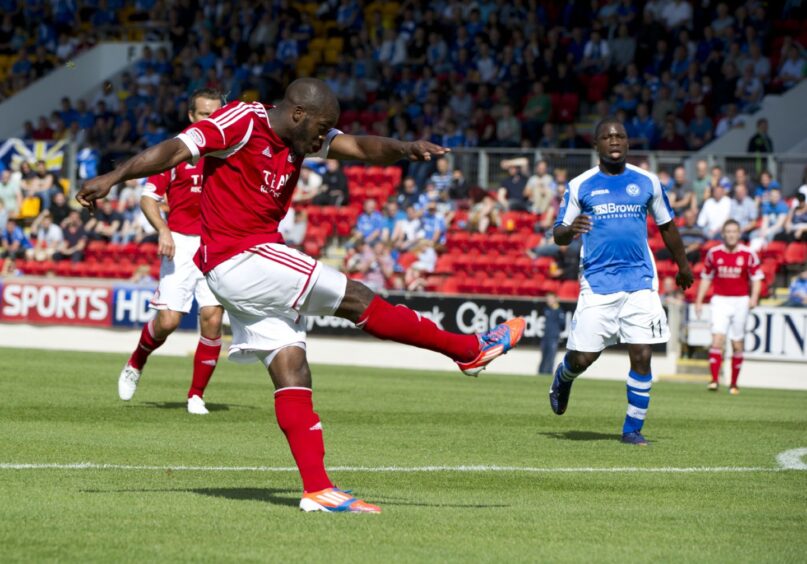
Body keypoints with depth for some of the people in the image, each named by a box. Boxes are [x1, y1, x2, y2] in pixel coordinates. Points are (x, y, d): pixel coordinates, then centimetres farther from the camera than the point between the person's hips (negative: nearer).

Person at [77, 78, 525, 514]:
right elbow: (176, 150, -17)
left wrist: (403, 148, -15)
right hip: (240, 260, -9)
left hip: (261, 258, 9)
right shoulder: (243, 122, -11)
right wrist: (113, 178, -26)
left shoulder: (302, 138, 13)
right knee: (356, 299, -5)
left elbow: (361, 147, 5)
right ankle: (471, 349, 5)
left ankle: (318, 488, -3)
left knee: (292, 370, 1)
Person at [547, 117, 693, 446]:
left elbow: (666, 225, 21)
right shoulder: (580, 186, 3)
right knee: (583, 357, -4)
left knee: (642, 357, -8)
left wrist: (682, 265, 28)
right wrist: (570, 230, -20)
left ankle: (632, 429, 6)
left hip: (640, 282, 1)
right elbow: (558, 236, 3)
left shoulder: (646, 182, 8)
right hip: (597, 283, -1)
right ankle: (562, 379, 33)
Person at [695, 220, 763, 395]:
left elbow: (756, 278, 0)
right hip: (720, 300, 0)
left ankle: (734, 384, 16)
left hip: (740, 301, 0)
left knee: (738, 344, 4)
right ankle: (714, 379, -17)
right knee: (717, 338, -15)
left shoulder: (748, 254, -2)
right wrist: (699, 301, 8)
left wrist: (754, 297, -17)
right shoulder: (713, 253, 3)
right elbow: (706, 278, 12)